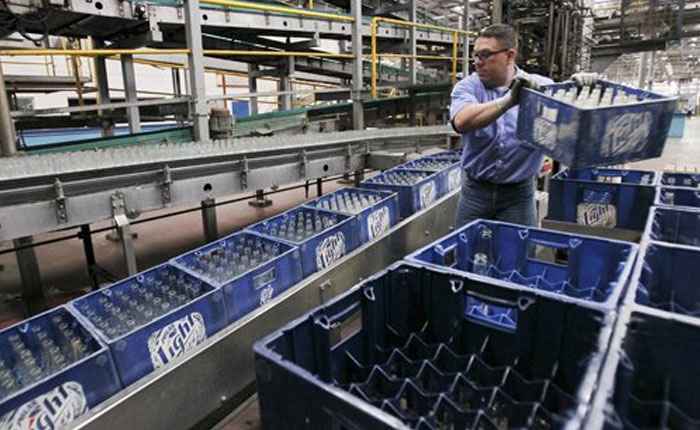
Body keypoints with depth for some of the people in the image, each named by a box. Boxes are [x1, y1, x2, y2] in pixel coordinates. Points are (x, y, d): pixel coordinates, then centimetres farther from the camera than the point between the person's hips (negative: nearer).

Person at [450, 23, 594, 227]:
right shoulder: (468, 87, -4)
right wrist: (509, 101, -35)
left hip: (518, 194, 0)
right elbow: (462, 121, -25)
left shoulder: (542, 87, -1)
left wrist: (580, 86, -28)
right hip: (475, 189, 1)